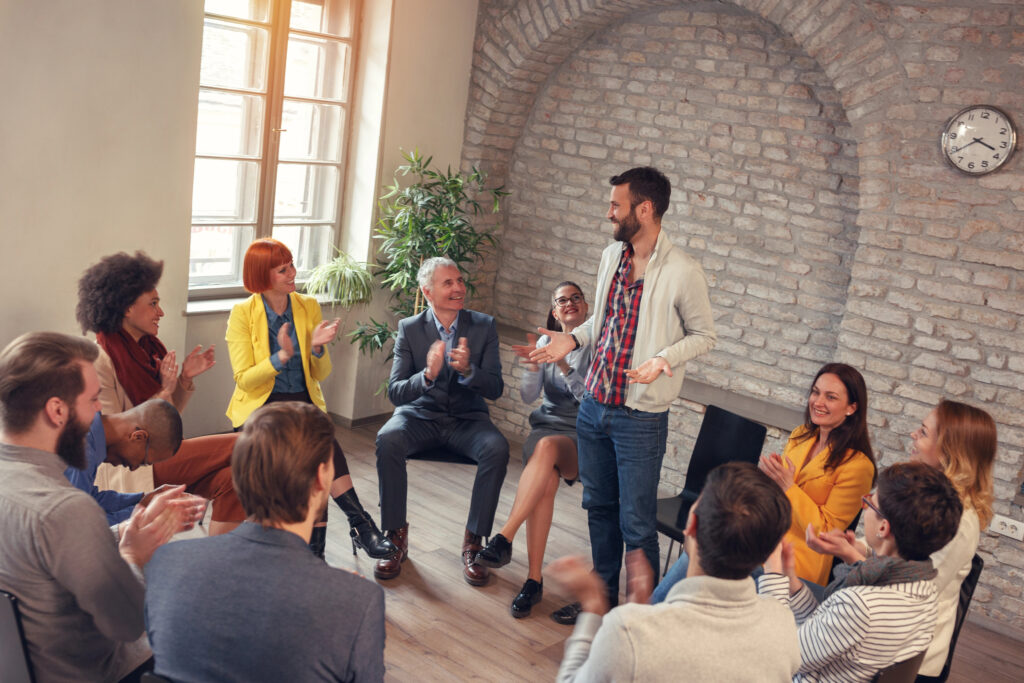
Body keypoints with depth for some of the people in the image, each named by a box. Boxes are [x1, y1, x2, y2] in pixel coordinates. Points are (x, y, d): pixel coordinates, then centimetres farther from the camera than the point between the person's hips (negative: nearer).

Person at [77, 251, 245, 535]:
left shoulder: (147, 348, 10)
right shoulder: (100, 361, -14)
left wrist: (185, 379, -3)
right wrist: (164, 393, -18)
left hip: (158, 454, 7)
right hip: (133, 466, -7)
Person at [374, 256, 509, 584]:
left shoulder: (484, 326, -1)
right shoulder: (409, 329, -2)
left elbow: (495, 389, -6)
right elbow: (395, 392, -9)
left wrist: (468, 370, -27)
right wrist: (427, 375, -29)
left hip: (466, 419, 0)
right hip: (419, 415, 0)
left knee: (497, 449, -31)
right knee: (387, 440, -32)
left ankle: (473, 542, -15)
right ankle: (396, 538, -14)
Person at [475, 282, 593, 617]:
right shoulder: (545, 342, 11)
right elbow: (528, 396, 2)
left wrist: (565, 368, -21)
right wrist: (532, 365, -17)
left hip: (582, 437, -2)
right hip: (546, 424, 2)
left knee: (547, 447, -38)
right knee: (546, 480, -33)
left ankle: (504, 538, -37)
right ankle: (534, 579, -31)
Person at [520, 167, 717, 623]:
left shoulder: (683, 272, -15)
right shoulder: (612, 256, 5)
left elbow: (704, 336, -6)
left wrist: (664, 358, -23)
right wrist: (572, 340, 1)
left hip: (641, 418, -7)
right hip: (594, 406, 7)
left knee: (637, 524, 2)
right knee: (599, 507, 19)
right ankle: (602, 596, 37)